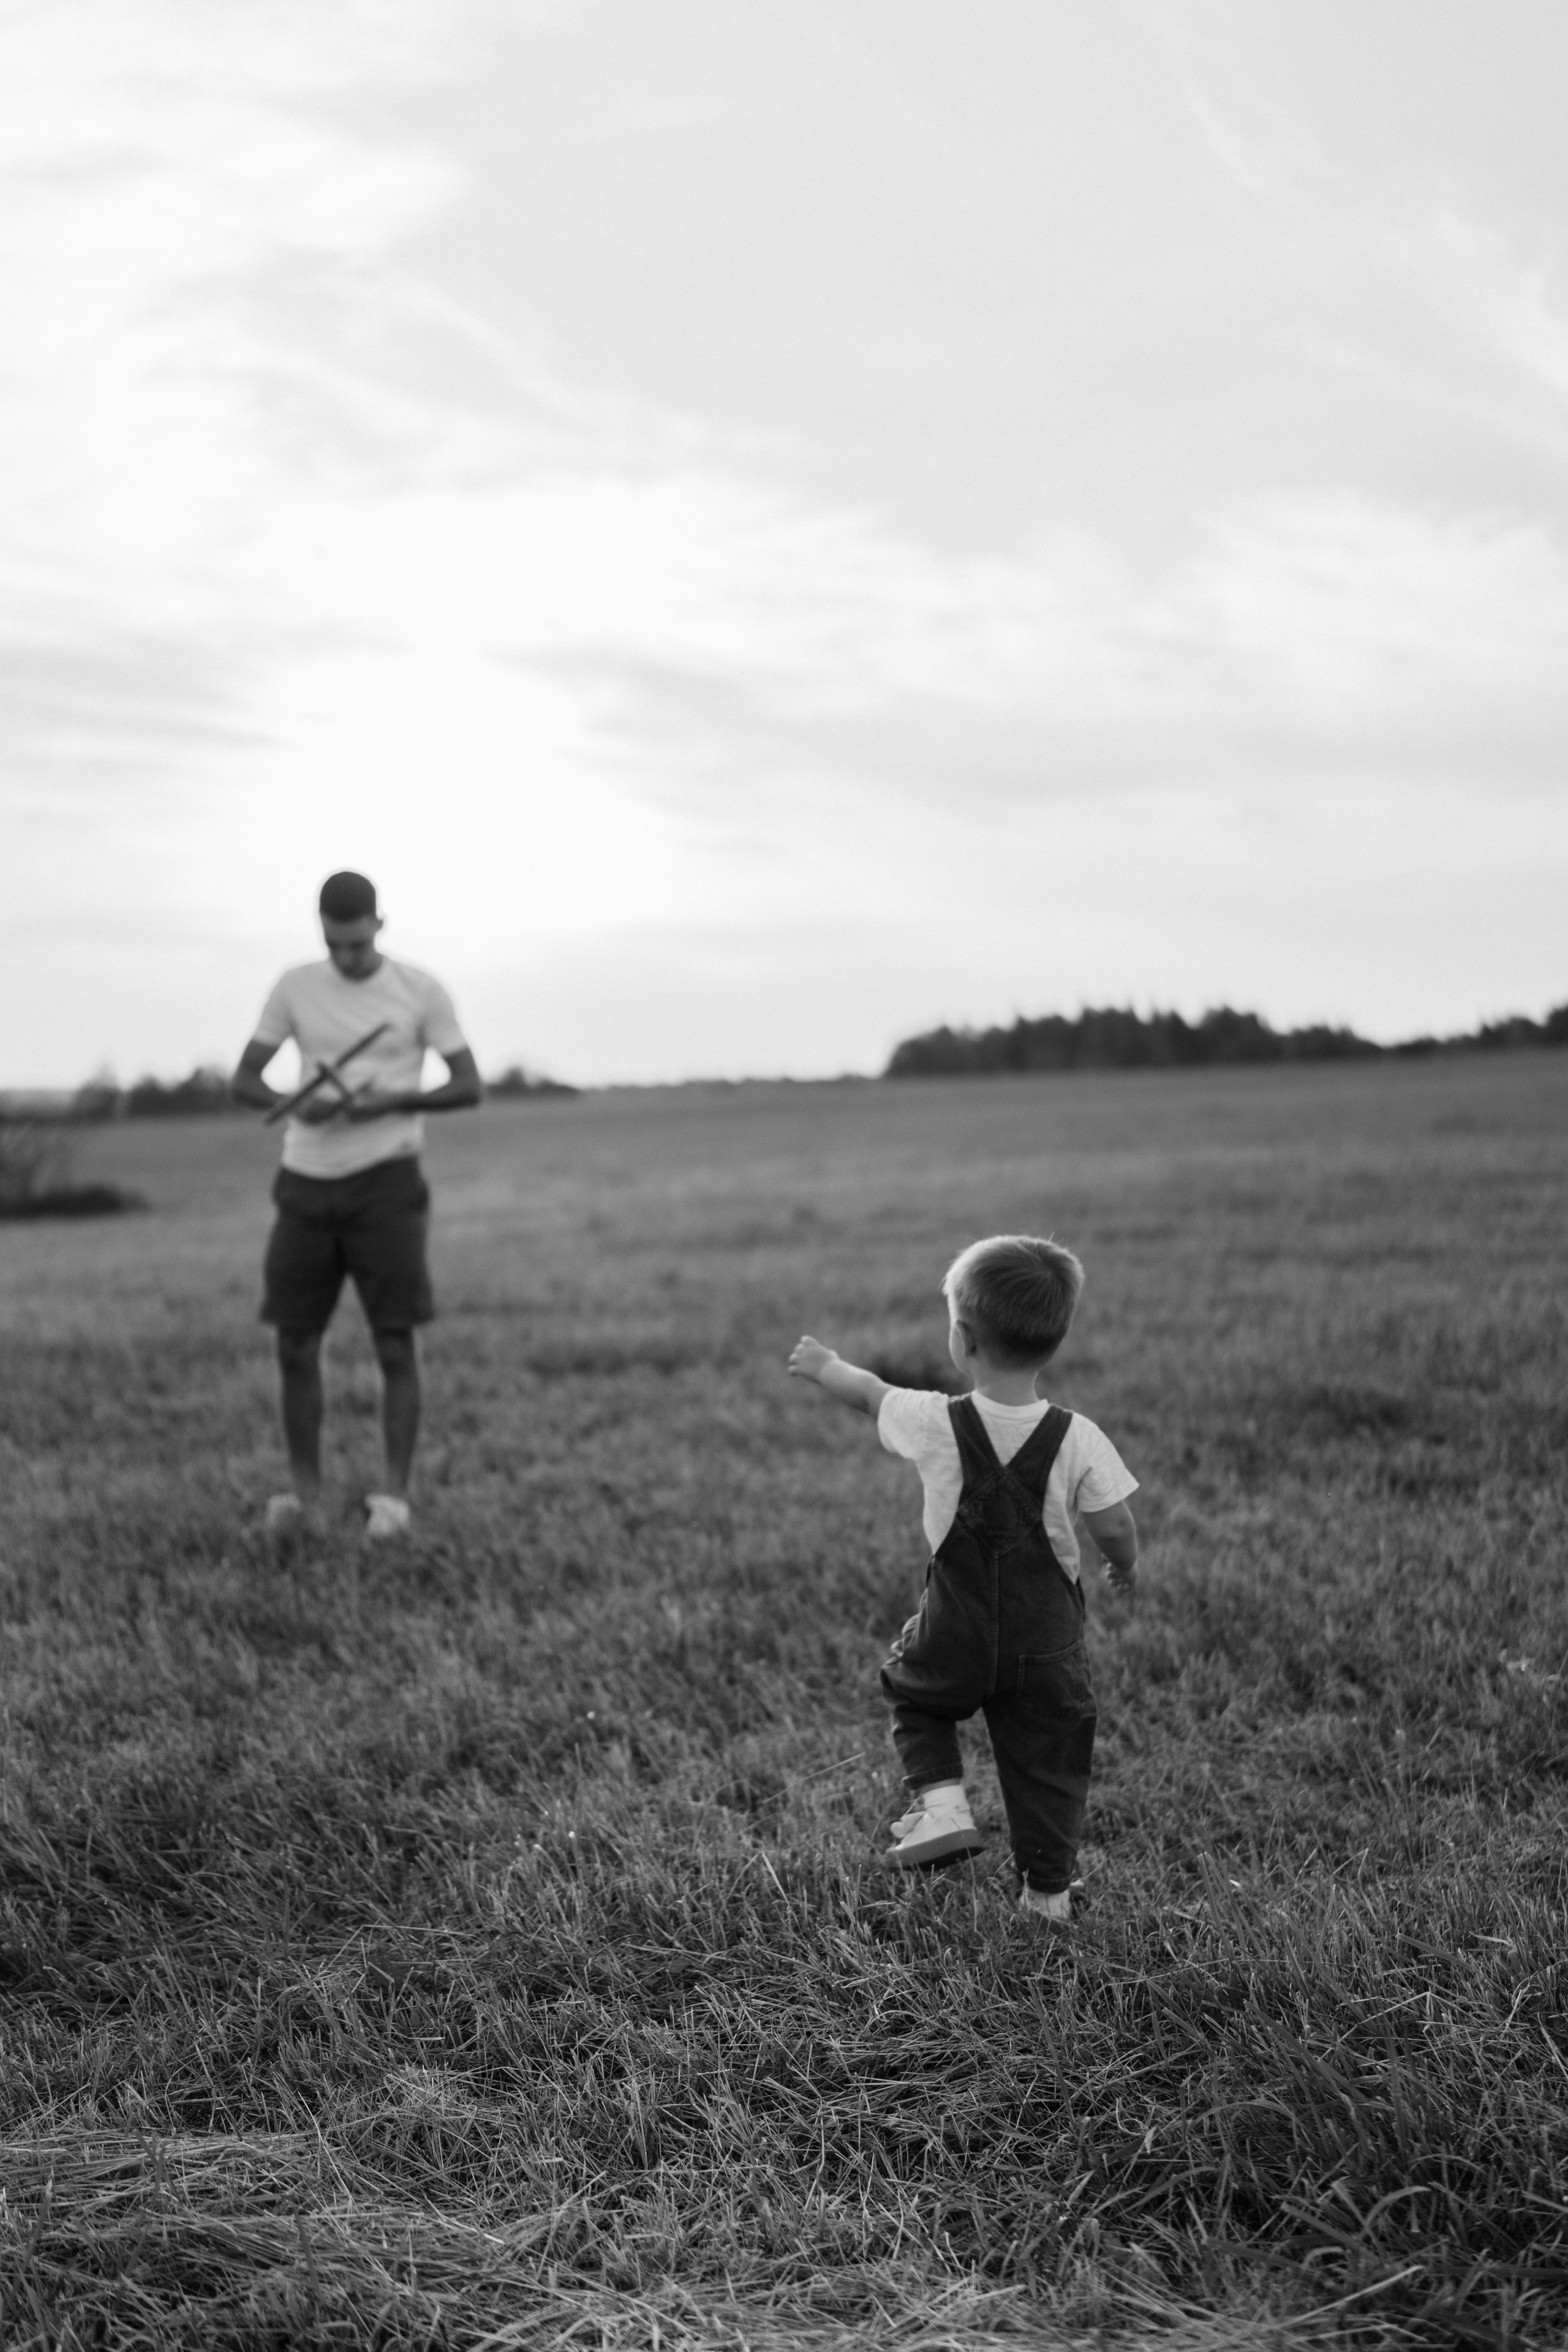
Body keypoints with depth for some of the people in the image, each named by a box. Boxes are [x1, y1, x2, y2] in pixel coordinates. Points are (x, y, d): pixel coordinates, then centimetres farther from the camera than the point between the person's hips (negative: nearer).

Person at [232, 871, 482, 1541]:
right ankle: (303, 1486, 18)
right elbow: (244, 1080, 7)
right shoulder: (295, 988, 5)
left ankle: (394, 1493, -1)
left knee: (395, 1344, -6)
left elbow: (469, 1087, 0)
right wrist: (295, 1105, -15)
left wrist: (391, 1102, -17)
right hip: (306, 1183, 3)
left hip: (386, 1182, -2)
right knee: (295, 1344, 4)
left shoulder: (422, 991, -1)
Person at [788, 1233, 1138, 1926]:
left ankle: (939, 1801, 9)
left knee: (911, 1690, 27)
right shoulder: (1078, 1438, -15)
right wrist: (1126, 1567, 14)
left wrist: (824, 1364, 24)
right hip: (1046, 1642, 1)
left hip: (955, 1633, -1)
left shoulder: (936, 1424, -16)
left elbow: (870, 1393, 4)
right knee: (1046, 1758, 16)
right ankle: (1049, 1890, 23)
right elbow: (1114, 1527, -10)